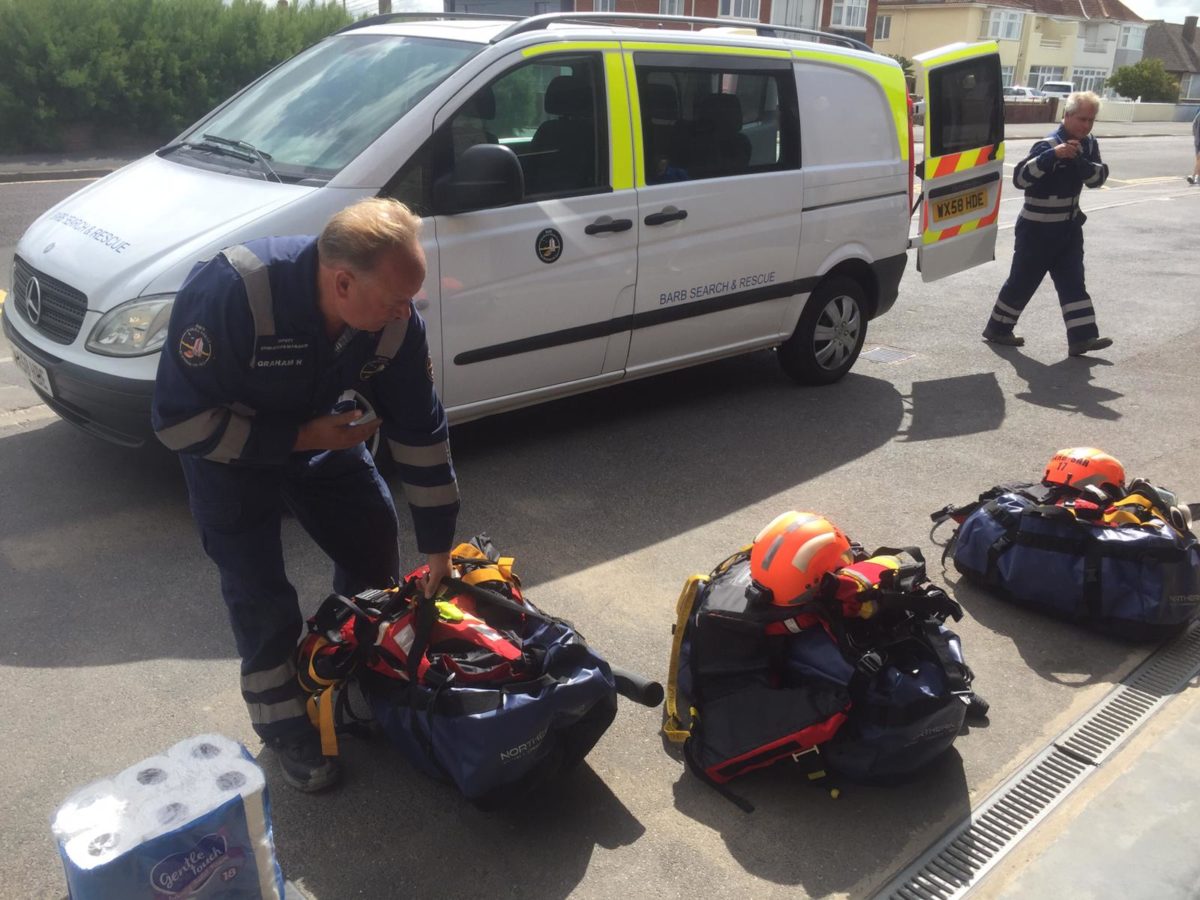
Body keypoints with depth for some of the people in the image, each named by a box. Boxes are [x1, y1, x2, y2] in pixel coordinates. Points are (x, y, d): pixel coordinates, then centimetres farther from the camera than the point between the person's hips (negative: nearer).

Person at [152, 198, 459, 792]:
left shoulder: (396, 319, -26)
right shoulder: (230, 293, -39)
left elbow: (420, 431, -15)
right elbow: (180, 420, -30)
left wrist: (438, 549, -10)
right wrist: (302, 438, -31)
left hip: (316, 427, 4)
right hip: (228, 444, -4)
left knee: (375, 539, 5)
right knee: (259, 592, -6)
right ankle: (286, 728, 16)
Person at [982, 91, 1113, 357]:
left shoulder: (1089, 145, 5)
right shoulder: (1049, 145, -18)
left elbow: (1099, 178, -4)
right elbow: (1020, 178, -30)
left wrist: (1079, 160, -21)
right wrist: (1053, 155, -41)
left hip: (1068, 227, 7)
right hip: (1037, 229, -7)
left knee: (1072, 282, 2)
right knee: (1023, 281, 3)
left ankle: (1082, 337, 2)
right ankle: (997, 329, 18)